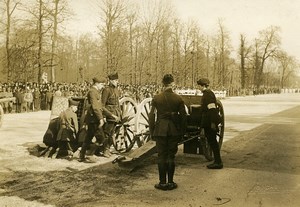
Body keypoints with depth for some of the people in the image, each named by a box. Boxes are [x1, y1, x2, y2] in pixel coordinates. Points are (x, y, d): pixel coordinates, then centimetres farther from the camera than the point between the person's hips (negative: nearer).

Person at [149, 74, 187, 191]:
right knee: (171, 156, 9)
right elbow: (183, 116, 1)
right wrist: (181, 132, 11)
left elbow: (152, 116, -2)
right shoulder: (178, 99, -3)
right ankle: (170, 182, 13)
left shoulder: (156, 98, -4)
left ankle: (162, 183, 10)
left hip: (160, 130, -1)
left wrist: (152, 132, 6)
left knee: (161, 156, 6)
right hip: (174, 130, 1)